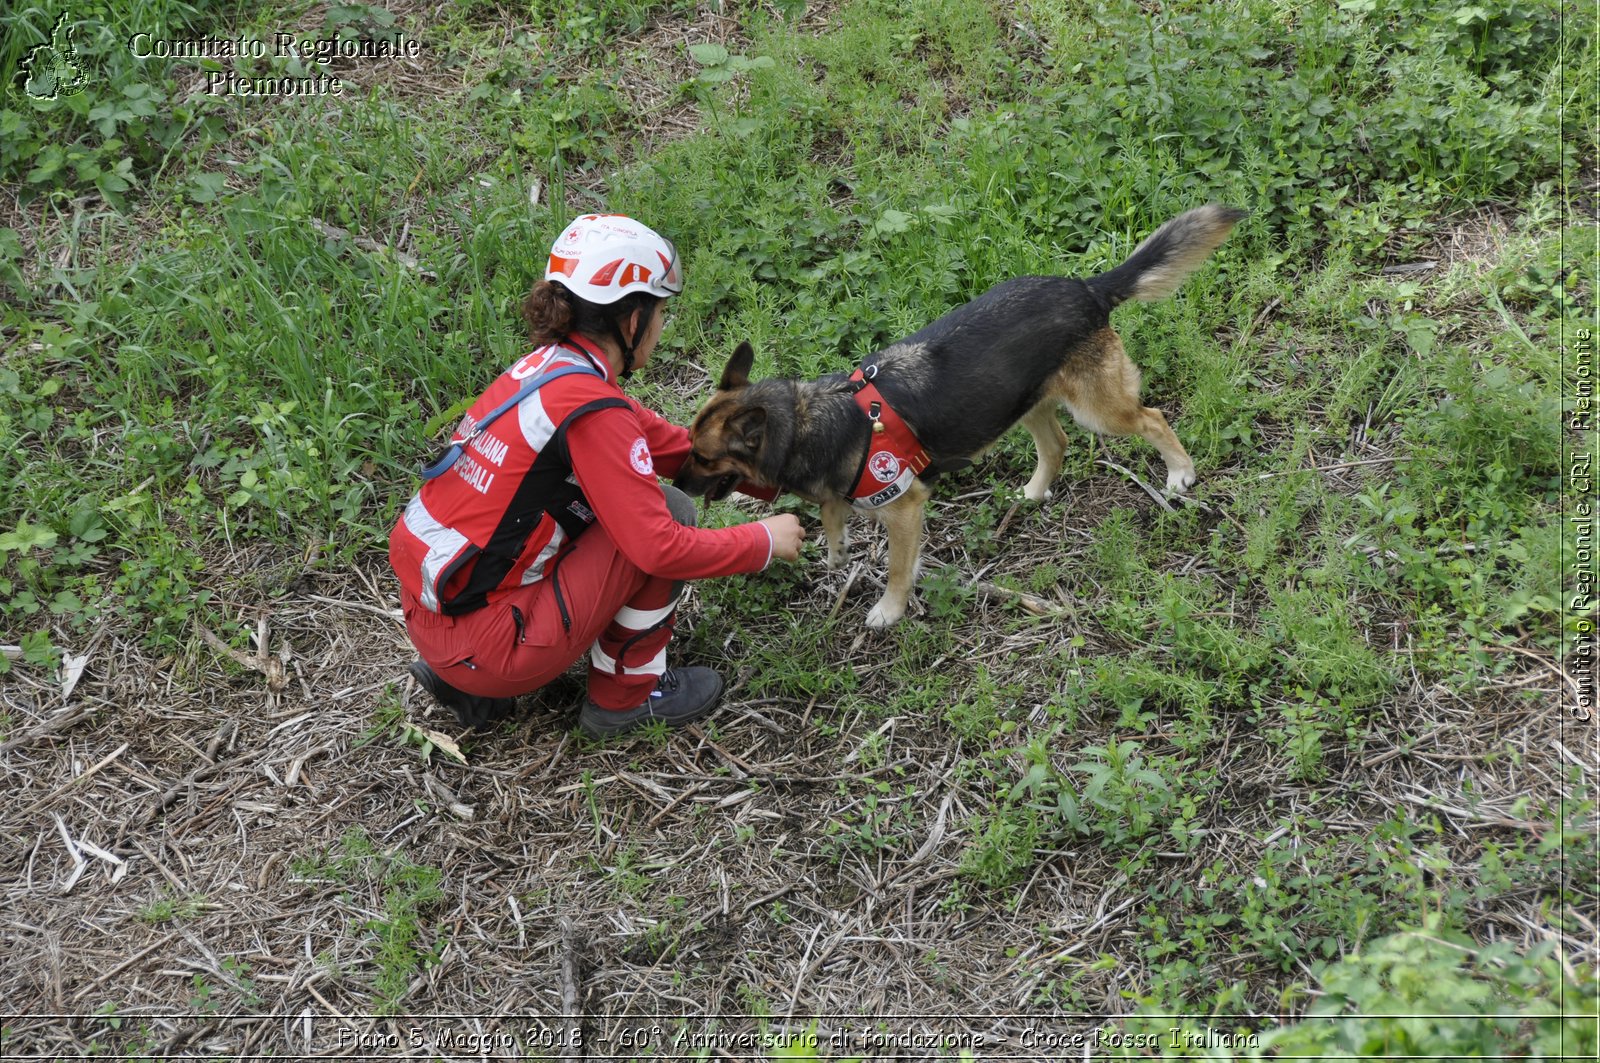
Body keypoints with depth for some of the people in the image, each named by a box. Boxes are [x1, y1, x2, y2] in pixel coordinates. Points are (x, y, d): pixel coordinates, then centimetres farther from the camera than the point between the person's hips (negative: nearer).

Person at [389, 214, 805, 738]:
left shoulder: (549, 364, 6)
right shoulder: (590, 408, -19)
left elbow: (665, 443, 16)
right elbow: (661, 548, -19)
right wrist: (764, 542, -5)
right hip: (483, 645, -8)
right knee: (670, 511, -5)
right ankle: (626, 694, 12)